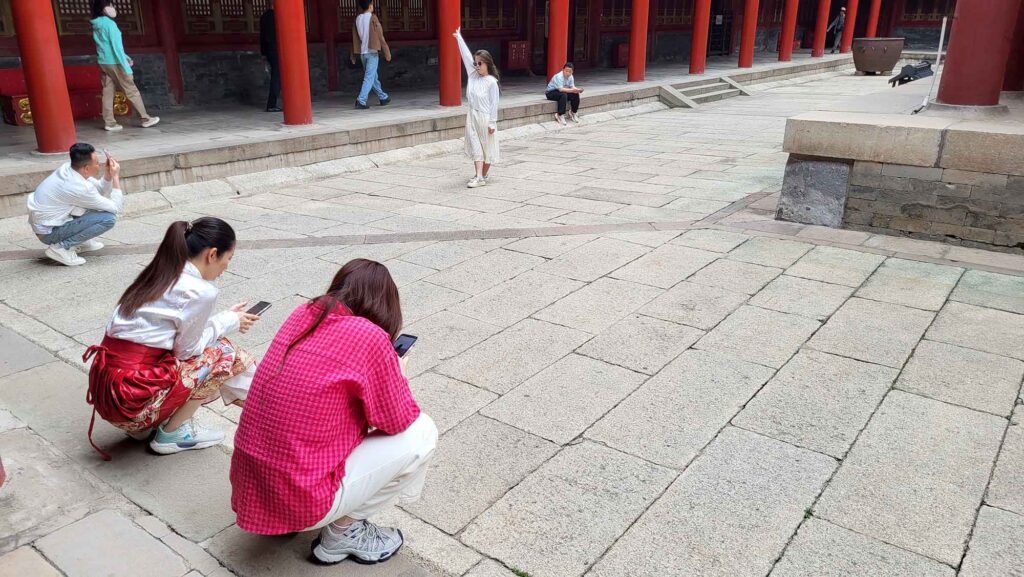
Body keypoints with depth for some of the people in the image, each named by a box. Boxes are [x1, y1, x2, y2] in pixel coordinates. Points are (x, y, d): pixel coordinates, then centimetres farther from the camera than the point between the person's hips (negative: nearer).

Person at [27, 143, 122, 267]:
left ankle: (79, 241, 15)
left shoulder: (68, 168, -4)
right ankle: (61, 247, -13)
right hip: (49, 232, -9)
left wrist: (109, 174, -11)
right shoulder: (78, 187, -28)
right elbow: (116, 207, -19)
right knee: (108, 218, -19)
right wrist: (116, 176, -16)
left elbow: (102, 191, 9)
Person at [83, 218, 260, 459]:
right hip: (133, 398, -9)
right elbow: (186, 350, -3)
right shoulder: (200, 292, -14)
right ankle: (172, 434, 8)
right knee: (224, 352, 4)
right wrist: (228, 322, 9)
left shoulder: (159, 273, 11)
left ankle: (141, 426, 16)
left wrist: (226, 320, 19)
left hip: (104, 388, 9)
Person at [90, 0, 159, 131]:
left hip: (103, 63, 8)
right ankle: (145, 119, 4)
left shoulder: (97, 26, 13)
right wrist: (126, 67, -17)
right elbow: (116, 47, -17)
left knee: (108, 92, 5)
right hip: (114, 63, -8)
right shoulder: (110, 24, -12)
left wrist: (126, 57, 18)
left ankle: (109, 122, 2)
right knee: (131, 91, -1)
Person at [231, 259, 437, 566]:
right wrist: (397, 376, 11)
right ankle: (344, 533, 10)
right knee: (422, 433, 1)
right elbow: (398, 421, -5)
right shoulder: (370, 337, -17)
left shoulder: (303, 314, 2)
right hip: (296, 498, -7)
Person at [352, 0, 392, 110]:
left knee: (373, 77, 16)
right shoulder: (372, 18, -8)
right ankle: (361, 100, -19)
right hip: (372, 52, -6)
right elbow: (380, 37, -10)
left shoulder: (357, 19, 8)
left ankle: (383, 98, 28)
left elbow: (354, 39, 8)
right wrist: (387, 52, -5)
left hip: (362, 53, 6)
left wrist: (353, 56, 13)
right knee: (369, 77, -8)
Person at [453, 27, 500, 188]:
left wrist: (492, 123, -13)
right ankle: (479, 176, 6)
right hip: (472, 116, 6)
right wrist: (459, 37, 14)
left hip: (485, 117, -6)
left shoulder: (491, 81, -10)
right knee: (475, 146, 3)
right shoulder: (473, 75, 5)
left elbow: (494, 103, -11)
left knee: (486, 147, 6)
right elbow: (466, 56, 8)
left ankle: (483, 175, 12)